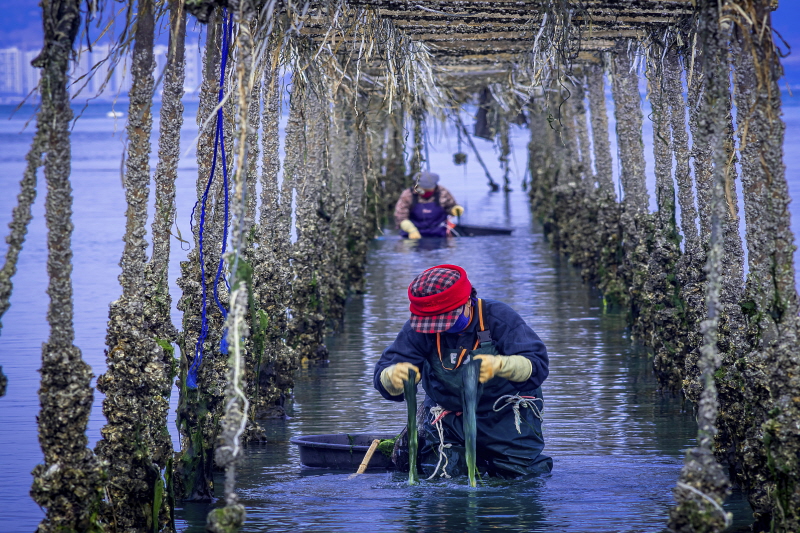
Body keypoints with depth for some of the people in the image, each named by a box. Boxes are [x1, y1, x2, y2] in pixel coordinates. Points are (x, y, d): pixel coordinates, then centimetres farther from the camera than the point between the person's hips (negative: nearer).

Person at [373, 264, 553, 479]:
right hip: (449, 419, 2)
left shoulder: (498, 318, -18)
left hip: (505, 417, -2)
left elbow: (536, 365, -27)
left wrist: (499, 364, -49)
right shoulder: (418, 329, -12)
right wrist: (393, 375, -43)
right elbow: (383, 379, -16)